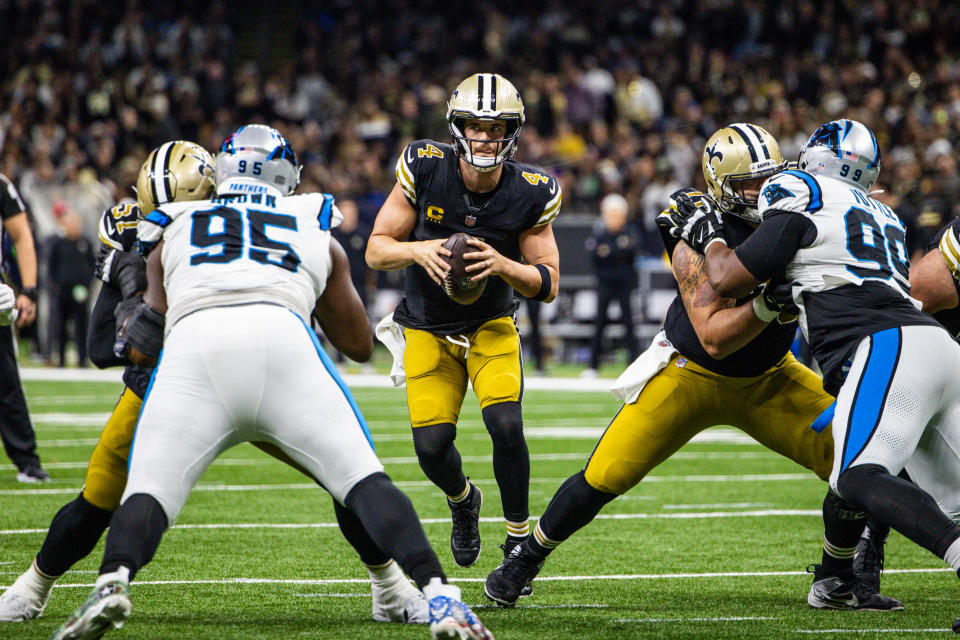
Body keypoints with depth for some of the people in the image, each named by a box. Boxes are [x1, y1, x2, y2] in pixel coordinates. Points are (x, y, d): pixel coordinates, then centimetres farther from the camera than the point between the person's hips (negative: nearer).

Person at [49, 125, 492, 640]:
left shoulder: (174, 234, 34)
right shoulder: (318, 237, 35)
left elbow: (141, 347, 29)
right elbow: (360, 345, 44)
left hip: (193, 344, 0)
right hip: (282, 338, 0)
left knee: (148, 492, 1)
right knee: (363, 480, 2)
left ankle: (113, 582, -29)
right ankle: (437, 595, -16)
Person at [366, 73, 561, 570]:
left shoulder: (531, 193, -16)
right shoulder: (425, 170, -18)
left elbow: (548, 283, -10)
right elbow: (376, 250, -12)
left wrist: (502, 265, -30)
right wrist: (417, 250, -33)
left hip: (492, 327, 0)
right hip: (427, 329, 0)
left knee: (506, 426, -22)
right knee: (432, 448, -9)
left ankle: (518, 540, -1)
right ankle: (462, 500, 29)